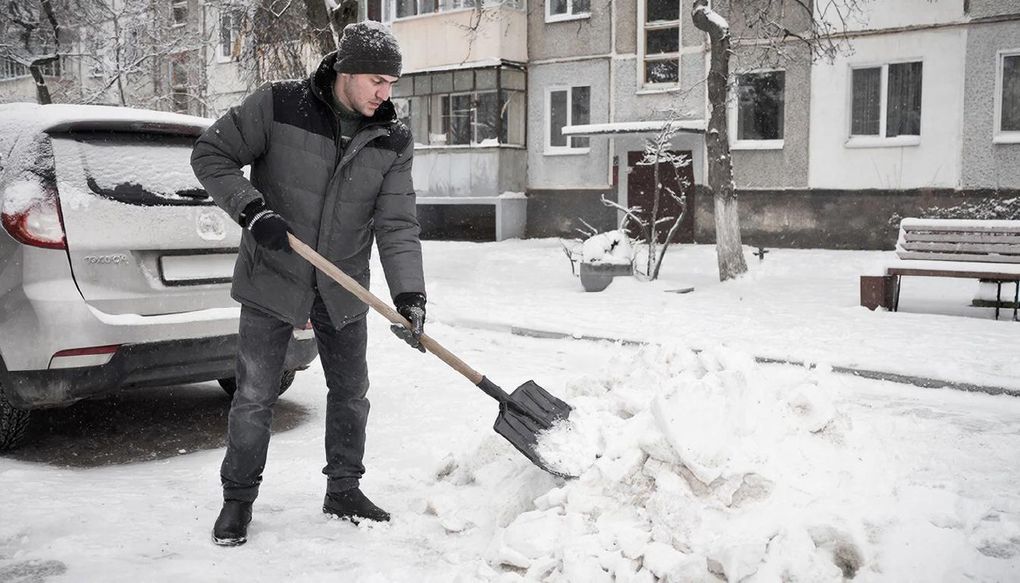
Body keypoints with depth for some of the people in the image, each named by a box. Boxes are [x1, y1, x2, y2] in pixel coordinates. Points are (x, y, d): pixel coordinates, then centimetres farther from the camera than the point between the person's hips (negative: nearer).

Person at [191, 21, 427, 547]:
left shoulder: (393, 141, -6)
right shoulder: (277, 106, -14)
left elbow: (397, 224, -10)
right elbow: (210, 155, -7)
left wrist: (409, 294, -23)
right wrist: (252, 210, -22)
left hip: (343, 288, 4)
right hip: (272, 280, -3)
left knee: (350, 391, 12)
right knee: (254, 396, 2)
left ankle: (343, 490, 31)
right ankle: (238, 499, 20)